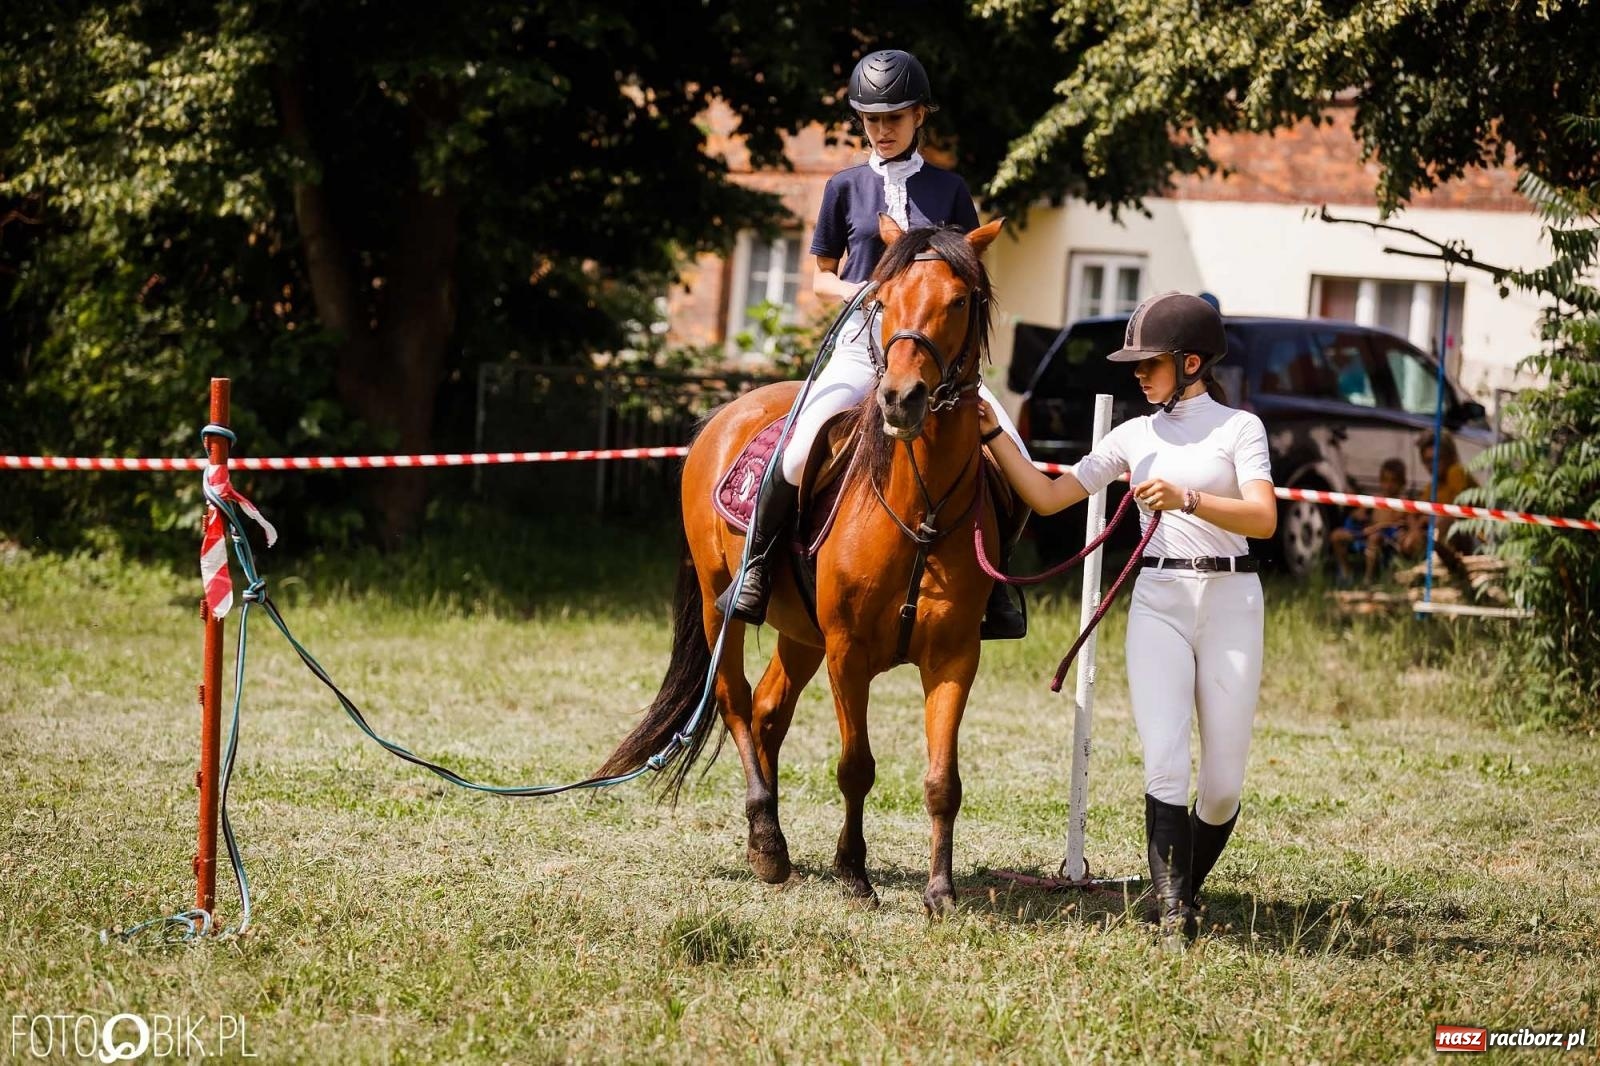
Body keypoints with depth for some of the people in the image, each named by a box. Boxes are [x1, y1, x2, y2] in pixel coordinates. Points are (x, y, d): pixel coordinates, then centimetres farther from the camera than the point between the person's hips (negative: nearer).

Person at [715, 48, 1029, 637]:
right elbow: (822, 276, 14)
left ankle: (990, 581, 2)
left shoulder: (947, 189, 8)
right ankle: (755, 566, -4)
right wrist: (850, 290, -8)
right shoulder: (846, 187, 7)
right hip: (861, 344, -1)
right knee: (800, 454, -25)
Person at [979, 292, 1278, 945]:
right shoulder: (1135, 437, 11)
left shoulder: (1238, 427, 0)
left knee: (1223, 786, 3)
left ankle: (1187, 885, 29)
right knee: (1165, 768, -14)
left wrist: (1186, 499, -28)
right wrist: (992, 434, 1)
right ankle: (1174, 914, -13)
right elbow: (1047, 497, 10)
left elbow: (1263, 518, -15)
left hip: (1230, 600, -2)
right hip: (1159, 602, 2)